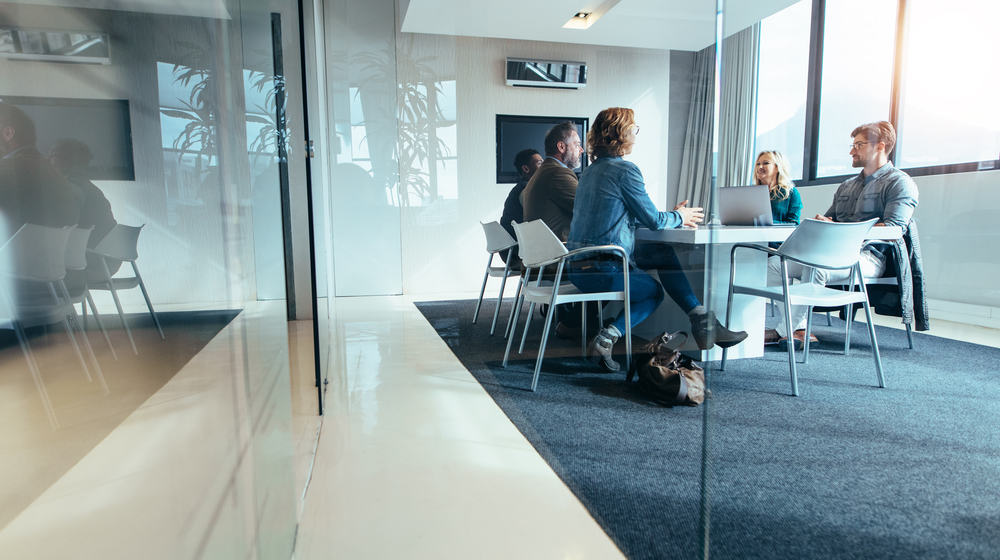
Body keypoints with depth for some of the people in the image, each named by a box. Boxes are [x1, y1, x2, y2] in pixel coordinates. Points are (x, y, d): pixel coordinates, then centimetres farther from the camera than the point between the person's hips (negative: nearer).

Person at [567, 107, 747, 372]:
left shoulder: (591, 170, 16)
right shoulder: (624, 170, -12)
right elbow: (654, 221, -7)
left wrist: (672, 216, 25)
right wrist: (679, 217, 14)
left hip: (577, 268, 8)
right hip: (603, 269, -8)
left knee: (665, 255, 19)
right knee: (655, 292, 19)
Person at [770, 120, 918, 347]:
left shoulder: (900, 183, 3)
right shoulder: (847, 186, 27)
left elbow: (893, 229, -12)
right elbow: (829, 218, 26)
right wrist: (821, 222, -1)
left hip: (869, 256, -8)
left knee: (815, 267, -37)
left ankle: (785, 331, -29)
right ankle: (798, 328, -17)